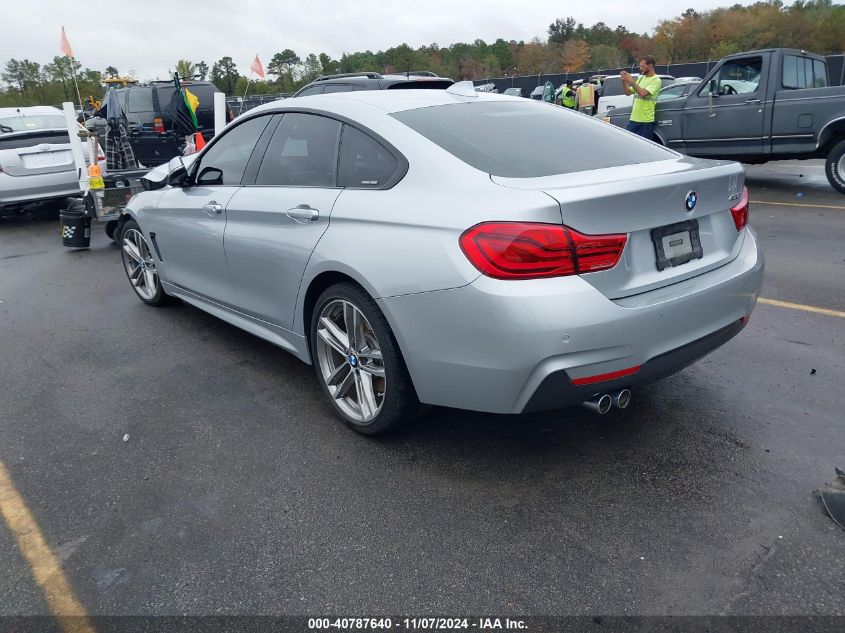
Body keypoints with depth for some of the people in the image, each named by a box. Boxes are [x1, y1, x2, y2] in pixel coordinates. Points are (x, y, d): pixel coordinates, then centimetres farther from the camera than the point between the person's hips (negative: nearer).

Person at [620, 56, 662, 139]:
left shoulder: (656, 80, -7)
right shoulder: (640, 78, 15)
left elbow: (643, 93, -21)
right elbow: (628, 92, 15)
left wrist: (631, 81, -16)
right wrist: (624, 81, -1)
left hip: (646, 121, -6)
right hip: (634, 119, 7)